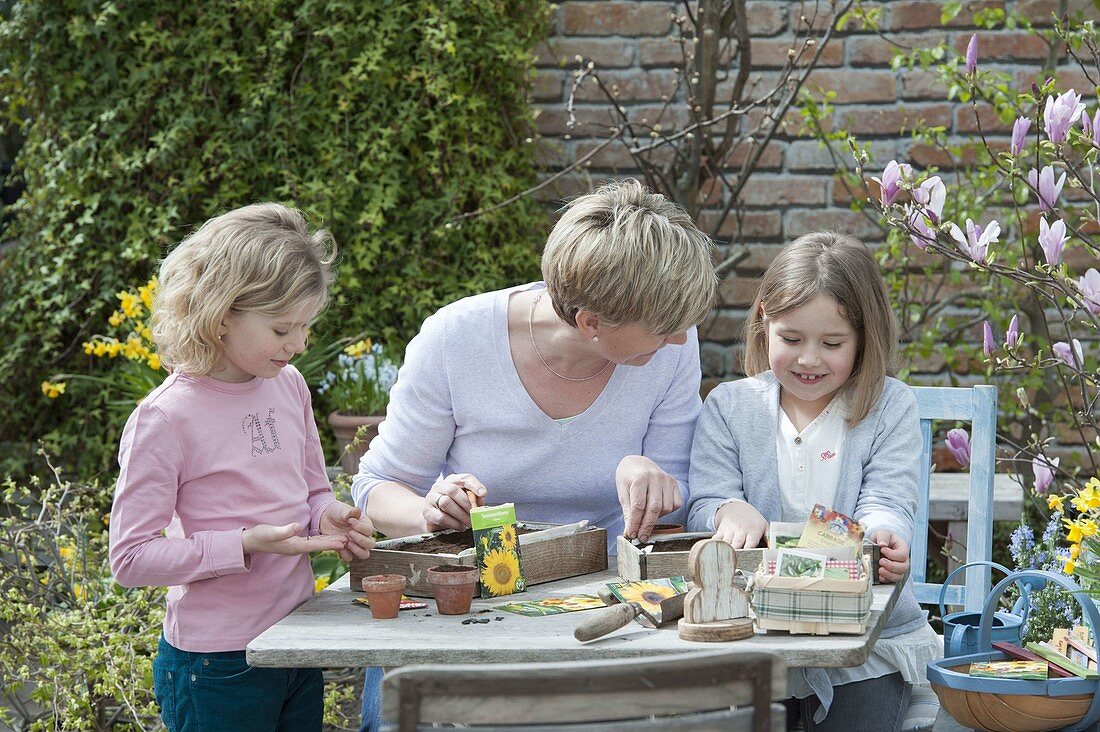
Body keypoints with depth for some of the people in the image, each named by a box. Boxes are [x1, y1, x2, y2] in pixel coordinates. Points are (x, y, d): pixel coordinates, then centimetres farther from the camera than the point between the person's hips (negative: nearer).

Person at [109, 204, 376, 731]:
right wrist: (246, 545, -23)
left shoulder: (289, 387, 4)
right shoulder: (166, 419, -16)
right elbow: (130, 558, -16)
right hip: (218, 665, -7)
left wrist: (329, 518, -4)